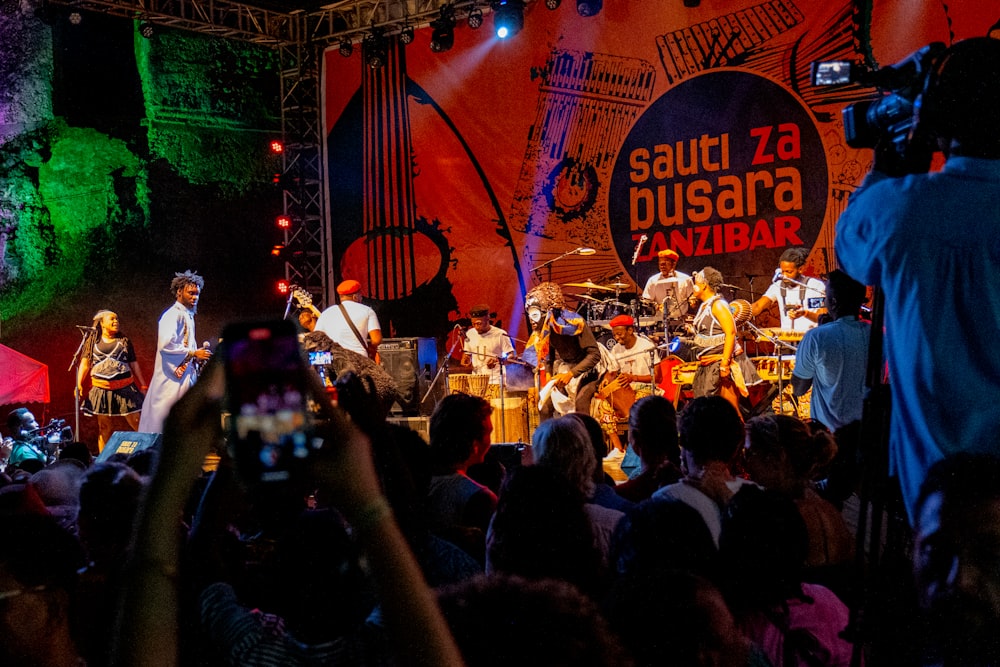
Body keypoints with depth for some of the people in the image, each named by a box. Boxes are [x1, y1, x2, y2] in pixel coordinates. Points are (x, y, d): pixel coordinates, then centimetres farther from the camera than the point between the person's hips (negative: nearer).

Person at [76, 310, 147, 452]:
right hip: (102, 390, 0)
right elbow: (85, 363, 2)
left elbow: (134, 364, 11)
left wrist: (143, 384, 7)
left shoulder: (124, 340, 10)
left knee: (137, 422, -6)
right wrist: (79, 384, -10)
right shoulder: (93, 341, 8)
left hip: (125, 389, 0)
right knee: (104, 427, 5)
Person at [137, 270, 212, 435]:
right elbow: (166, 344, -24)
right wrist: (193, 354, -18)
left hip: (185, 376, 9)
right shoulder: (173, 315, -12)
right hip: (173, 378, -9)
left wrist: (197, 356, 6)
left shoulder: (188, 315, 17)